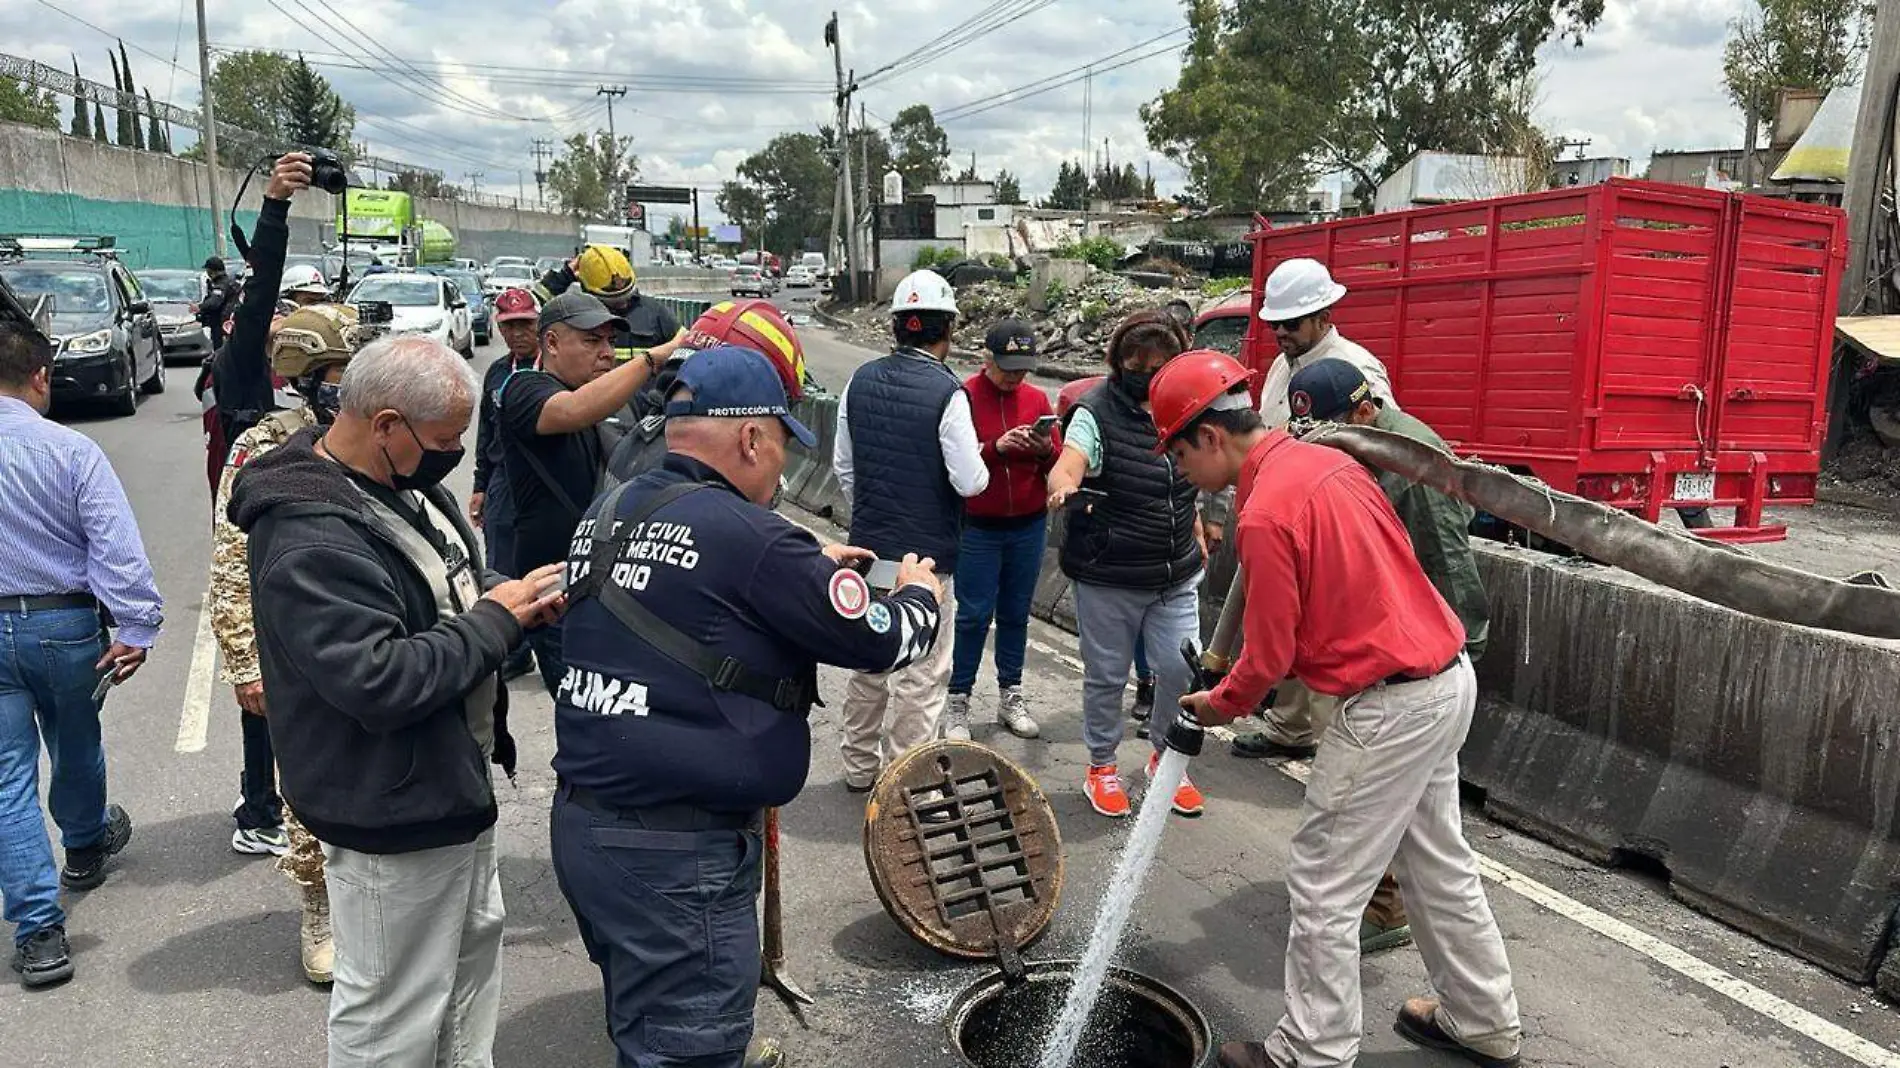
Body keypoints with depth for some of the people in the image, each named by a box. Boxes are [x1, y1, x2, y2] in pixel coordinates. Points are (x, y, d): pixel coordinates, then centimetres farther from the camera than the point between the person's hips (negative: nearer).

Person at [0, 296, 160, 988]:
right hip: (67, 624, -1)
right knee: (75, 745, 23)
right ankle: (86, 845, 50)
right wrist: (135, 629, -16)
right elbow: (117, 547, -19)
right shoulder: (70, 450, -13)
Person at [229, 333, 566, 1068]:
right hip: (393, 813, -10)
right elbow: (378, 682, -33)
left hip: (453, 782, 10)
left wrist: (503, 595, -4)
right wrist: (496, 620, -23)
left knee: (473, 946, 27)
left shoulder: (401, 480, 3)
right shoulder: (311, 541, -28)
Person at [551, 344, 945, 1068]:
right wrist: (919, 594, 10)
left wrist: (809, 570, 22)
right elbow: (884, 641, -10)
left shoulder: (608, 514, 5)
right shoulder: (750, 538, -19)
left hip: (581, 822, 9)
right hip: (675, 853, -9)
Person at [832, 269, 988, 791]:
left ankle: (860, 766, 33)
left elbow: (843, 464, 9)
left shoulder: (861, 381, 2)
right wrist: (978, 457, 5)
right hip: (926, 555, -6)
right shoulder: (946, 392, -17)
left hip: (868, 547, 6)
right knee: (921, 675, 4)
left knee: (868, 662, 20)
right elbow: (971, 481, -16)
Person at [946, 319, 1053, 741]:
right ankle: (958, 700, 11)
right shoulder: (964, 397, -8)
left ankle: (1010, 695, 23)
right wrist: (996, 447, -26)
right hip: (977, 528, -4)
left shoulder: (1037, 399, 6)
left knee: (1016, 612, 12)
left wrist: (1045, 451, -14)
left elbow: (1059, 464, 7)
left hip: (1029, 527, 4)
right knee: (974, 615, 0)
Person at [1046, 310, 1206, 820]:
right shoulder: (1097, 410, -13)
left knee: (1181, 669, 4)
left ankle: (1165, 758, 28)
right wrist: (1064, 487, -53)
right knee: (1106, 676, 8)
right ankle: (1101, 767, 29)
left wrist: (1197, 539, 21)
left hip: (1176, 576, 5)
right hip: (1108, 578, -4)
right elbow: (1068, 465, -31)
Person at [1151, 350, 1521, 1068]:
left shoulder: (1264, 514, -21)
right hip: (1448, 678, 10)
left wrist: (1219, 705, 5)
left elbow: (1269, 658, -15)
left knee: (1322, 885, 4)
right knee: (1436, 862, 23)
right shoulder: (1325, 459, 6)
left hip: (1392, 707, -10)